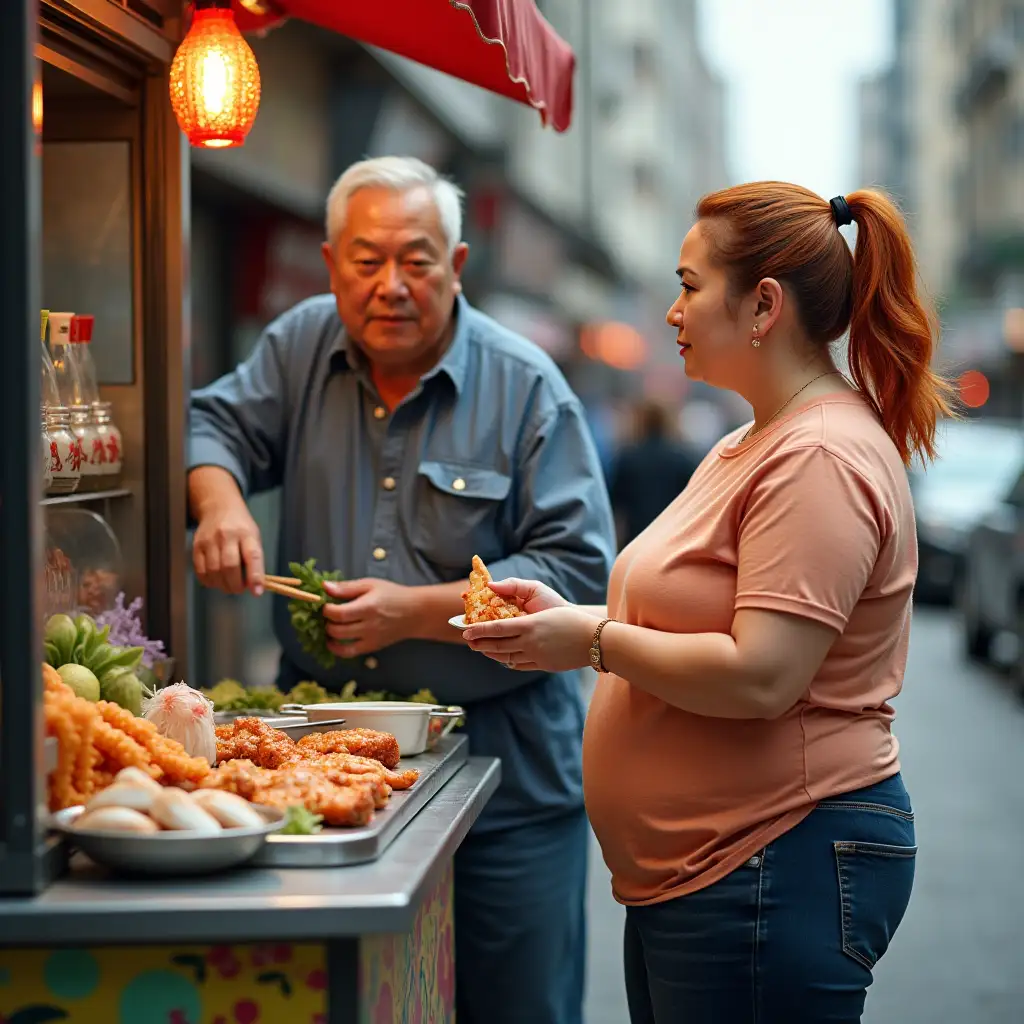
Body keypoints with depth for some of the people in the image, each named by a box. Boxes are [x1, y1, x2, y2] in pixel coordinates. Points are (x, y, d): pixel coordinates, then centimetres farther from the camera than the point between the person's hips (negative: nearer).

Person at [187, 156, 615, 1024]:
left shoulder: (526, 387, -7)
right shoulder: (302, 345, 6)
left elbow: (577, 571, -11)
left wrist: (414, 611, -20)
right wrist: (219, 498, -13)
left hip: (500, 762, -3)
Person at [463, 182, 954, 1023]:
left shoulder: (821, 459, -18)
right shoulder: (753, 447, 17)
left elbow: (758, 678, -25)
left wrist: (595, 643, -15)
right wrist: (571, 617, 8)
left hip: (778, 871, -10)